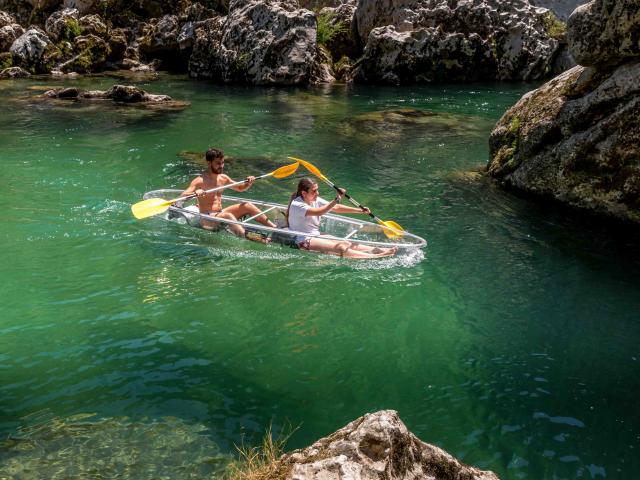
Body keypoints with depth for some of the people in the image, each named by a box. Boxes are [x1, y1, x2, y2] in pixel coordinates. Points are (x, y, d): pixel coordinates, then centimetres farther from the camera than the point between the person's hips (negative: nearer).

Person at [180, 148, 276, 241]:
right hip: (206, 219, -7)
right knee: (228, 215, -35)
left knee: (247, 205, -8)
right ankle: (246, 237, -57)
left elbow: (240, 188, 22)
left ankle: (274, 228, -14)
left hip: (220, 213, 7)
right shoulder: (199, 181, -12)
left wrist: (248, 183, 1)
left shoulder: (223, 178, 9)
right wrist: (195, 193, -42)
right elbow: (182, 197, -22)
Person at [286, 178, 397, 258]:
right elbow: (318, 212, -32)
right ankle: (376, 257, -39)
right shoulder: (296, 205, -17)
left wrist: (360, 210, 4)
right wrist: (336, 199, -35)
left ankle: (379, 250, -26)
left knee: (346, 244, -14)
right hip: (303, 241, -9)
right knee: (340, 248, -25)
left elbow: (336, 208, 9)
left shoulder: (316, 200, 9)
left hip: (316, 236, 9)